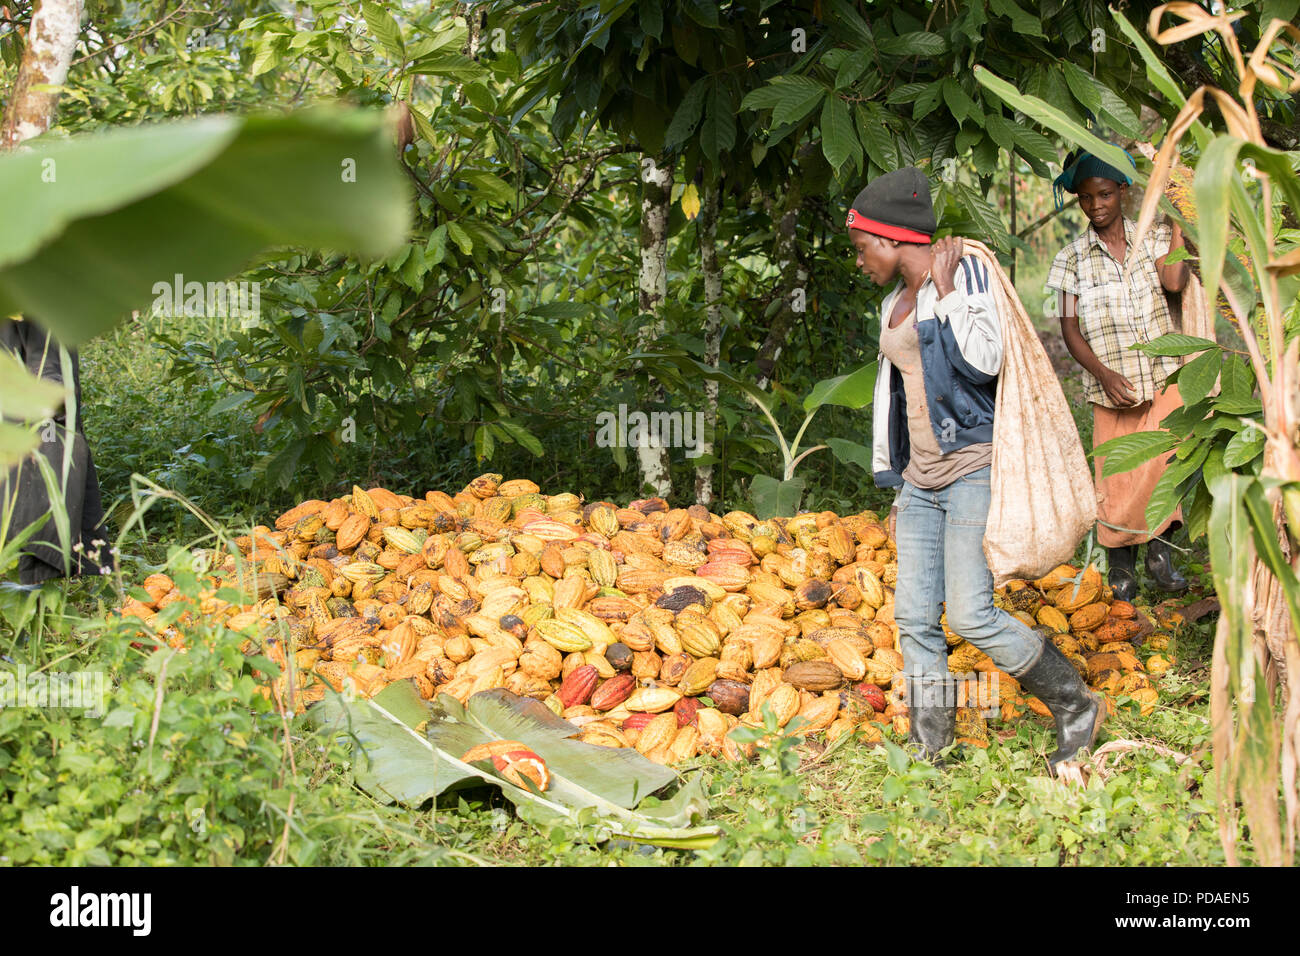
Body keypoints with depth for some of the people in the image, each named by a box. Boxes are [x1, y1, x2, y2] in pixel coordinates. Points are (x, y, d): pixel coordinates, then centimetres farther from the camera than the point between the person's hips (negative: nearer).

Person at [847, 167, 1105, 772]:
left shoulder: (965, 273, -6)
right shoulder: (896, 304, 19)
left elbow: (983, 359, -19)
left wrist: (946, 291, -12)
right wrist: (895, 486, 24)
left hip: (973, 466, -8)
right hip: (922, 477, 8)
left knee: (971, 614, -15)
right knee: (914, 618, 1)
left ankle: (1077, 706, 2)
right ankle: (931, 756, 6)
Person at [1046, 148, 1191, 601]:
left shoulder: (1153, 238, 7)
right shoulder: (1072, 258, 6)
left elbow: (1175, 281, -12)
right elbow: (1069, 327, 2)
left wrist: (1175, 219, -5)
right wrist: (1103, 373, -13)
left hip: (1162, 376, 0)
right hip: (1111, 383, 0)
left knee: (1164, 456, -19)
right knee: (1116, 471, 0)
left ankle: (1159, 550, -6)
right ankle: (1120, 564, 15)